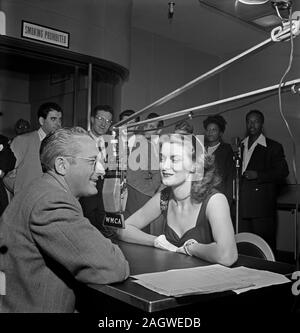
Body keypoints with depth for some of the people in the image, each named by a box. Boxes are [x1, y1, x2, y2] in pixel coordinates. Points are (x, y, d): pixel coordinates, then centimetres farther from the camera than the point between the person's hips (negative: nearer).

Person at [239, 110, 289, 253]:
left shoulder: (273, 147, 4)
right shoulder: (240, 146, 19)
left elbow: (282, 172, -4)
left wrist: (258, 175, -13)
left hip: (262, 204, -4)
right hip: (242, 203, 4)